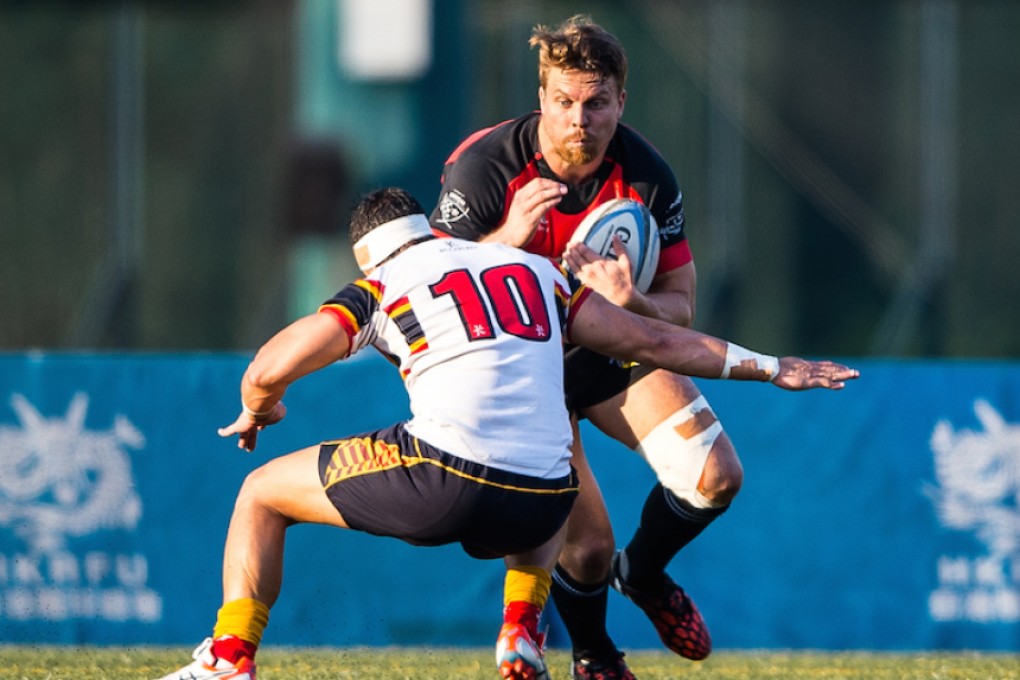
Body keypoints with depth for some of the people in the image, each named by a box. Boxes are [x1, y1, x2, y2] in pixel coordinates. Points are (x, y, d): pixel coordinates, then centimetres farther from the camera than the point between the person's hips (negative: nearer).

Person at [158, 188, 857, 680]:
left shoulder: (381, 286, 11)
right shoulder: (532, 270, 22)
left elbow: (270, 370, 2)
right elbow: (650, 340, 23)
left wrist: (257, 412, 26)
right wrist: (768, 367, 33)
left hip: (439, 482, -4)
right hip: (535, 507, 4)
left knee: (261, 494, 16)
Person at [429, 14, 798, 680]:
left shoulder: (648, 177, -16)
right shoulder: (484, 168, -25)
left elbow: (681, 307, -11)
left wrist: (630, 301, -35)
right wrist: (508, 238, -40)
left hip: (613, 344, 3)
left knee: (715, 475, -15)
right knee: (585, 548, -14)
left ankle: (643, 573, 19)